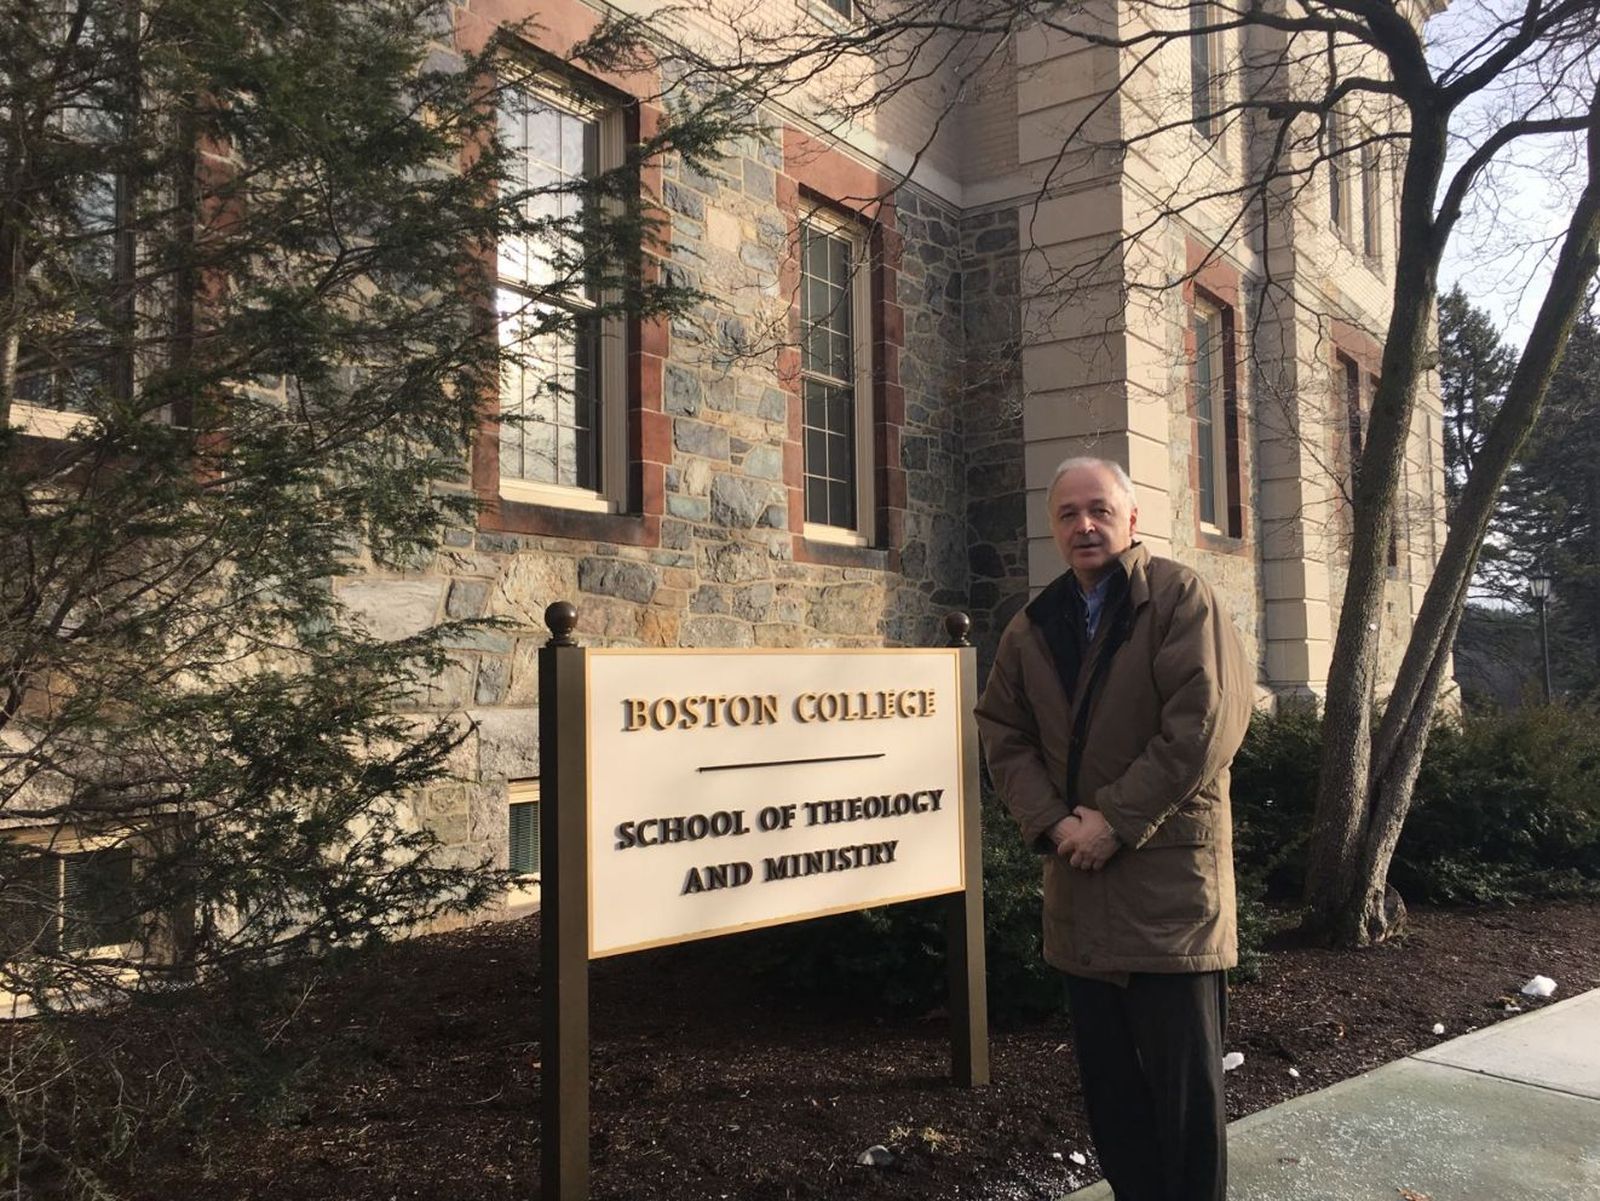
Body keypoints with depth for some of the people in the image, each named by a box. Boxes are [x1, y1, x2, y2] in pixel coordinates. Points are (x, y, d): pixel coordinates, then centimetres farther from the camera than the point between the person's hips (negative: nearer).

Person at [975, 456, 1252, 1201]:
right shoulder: (1032, 627, 11)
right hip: (1079, 882, 5)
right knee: (1107, 1076, 13)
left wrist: (1117, 820, -17)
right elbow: (1003, 732, 9)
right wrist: (1051, 823, -7)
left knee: (1185, 1078, 2)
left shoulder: (1179, 598, -5)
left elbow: (1203, 724, -15)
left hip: (1168, 875, -5)